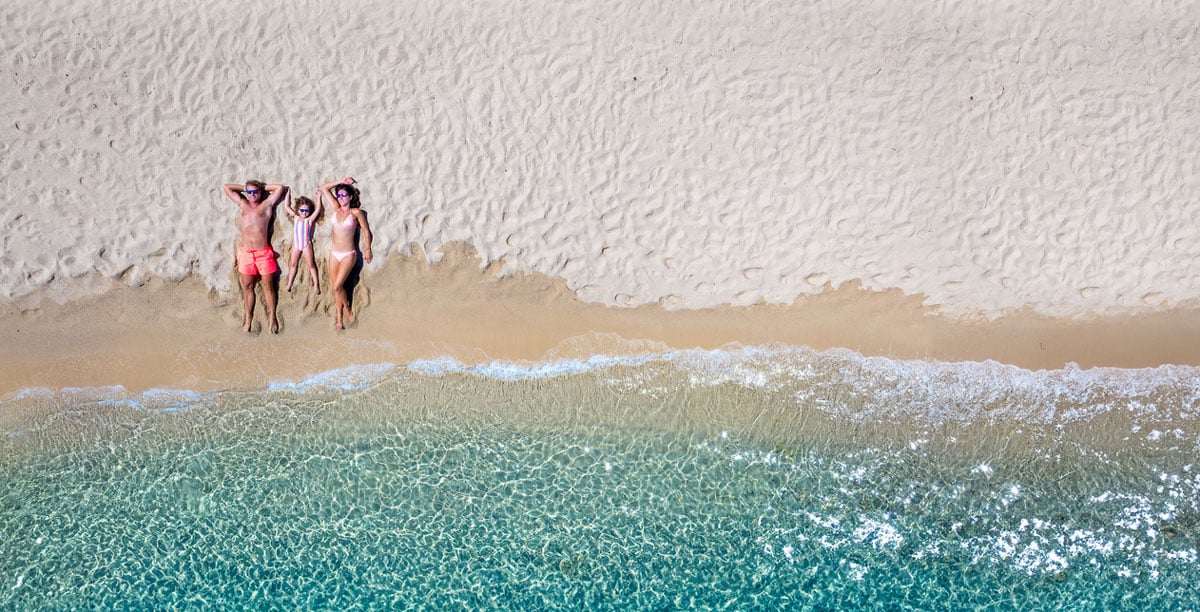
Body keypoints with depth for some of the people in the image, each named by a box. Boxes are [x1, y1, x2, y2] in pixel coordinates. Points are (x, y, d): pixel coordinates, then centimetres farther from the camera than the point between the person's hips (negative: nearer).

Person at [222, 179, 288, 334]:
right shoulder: (242, 204, 14)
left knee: (268, 286, 3)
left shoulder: (266, 205, 6)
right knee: (247, 286, 7)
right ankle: (248, 316, 17)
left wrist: (263, 187, 12)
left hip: (263, 252, -3)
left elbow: (281, 188, 3)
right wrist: (245, 188, 19)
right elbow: (227, 187, 20)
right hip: (246, 253, 3)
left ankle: (272, 317, 10)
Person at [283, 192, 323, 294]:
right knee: (293, 264, 11)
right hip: (296, 244, 4)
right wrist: (288, 195, 2)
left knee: (311, 264, 2)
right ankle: (289, 284, 17)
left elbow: (318, 209, -15)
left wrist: (318, 197, -21)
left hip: (306, 245, -4)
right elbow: (287, 207, 6)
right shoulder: (295, 218, 3)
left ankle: (316, 285, 4)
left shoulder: (309, 220, -7)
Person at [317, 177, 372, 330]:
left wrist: (367, 250, 3)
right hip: (334, 253, 5)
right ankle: (339, 317, 13)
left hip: (348, 255, -5)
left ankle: (347, 310, 12)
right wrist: (340, 182, 9)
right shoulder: (336, 209, 6)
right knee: (336, 287, 4)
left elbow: (366, 231, 0)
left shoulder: (356, 212, -7)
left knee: (337, 286, -10)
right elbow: (324, 188, 12)